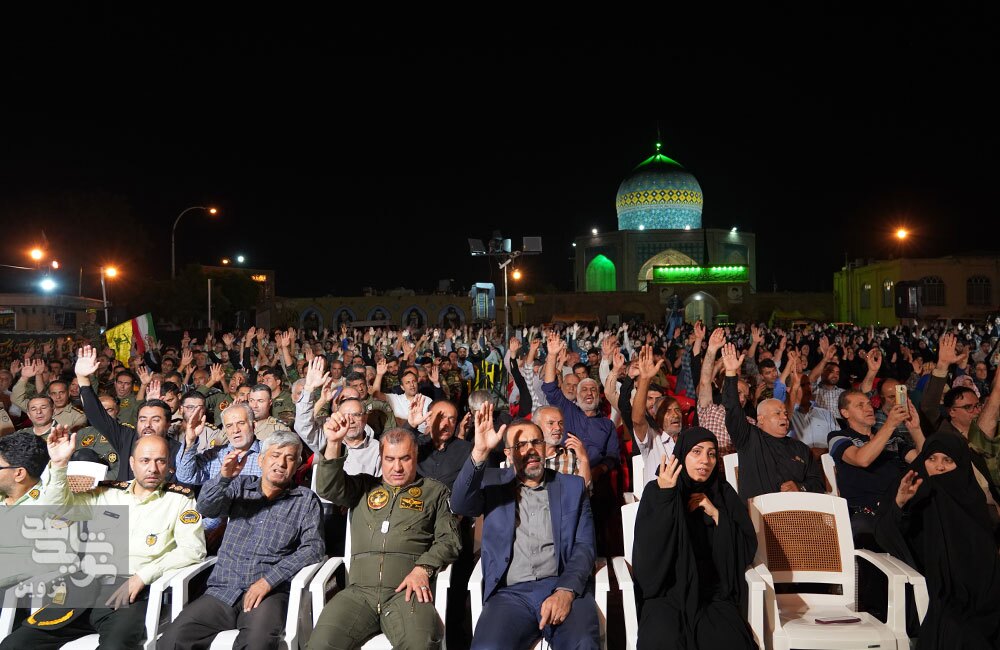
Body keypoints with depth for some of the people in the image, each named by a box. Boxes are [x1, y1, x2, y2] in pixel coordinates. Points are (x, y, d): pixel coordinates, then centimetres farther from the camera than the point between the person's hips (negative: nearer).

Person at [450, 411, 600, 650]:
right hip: (510, 593, 1)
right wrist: (480, 452, -19)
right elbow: (459, 505, -5)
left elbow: (585, 546, 6)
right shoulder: (493, 482, 14)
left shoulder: (572, 487, 15)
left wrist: (565, 591, -13)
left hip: (564, 588, 0)